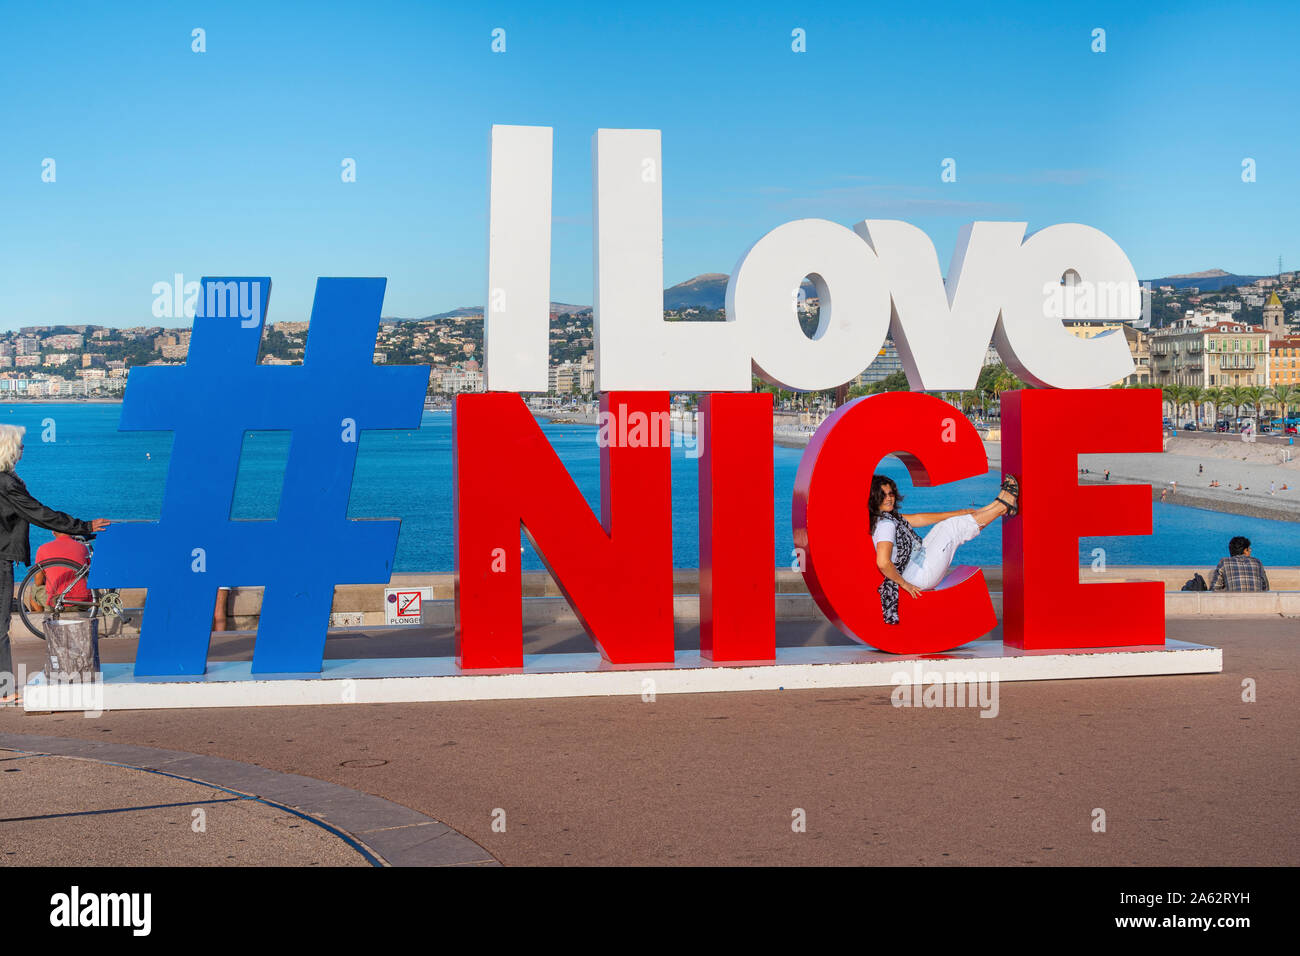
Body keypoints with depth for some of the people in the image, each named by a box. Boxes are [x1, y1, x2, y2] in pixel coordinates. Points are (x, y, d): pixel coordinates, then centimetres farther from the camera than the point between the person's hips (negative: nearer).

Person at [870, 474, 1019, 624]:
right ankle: (1003, 506, 10)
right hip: (920, 578, -10)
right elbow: (883, 563, -39)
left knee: (948, 523, 12)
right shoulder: (885, 524, -28)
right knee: (953, 528, -5)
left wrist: (960, 513, 3)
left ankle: (999, 504, 18)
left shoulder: (889, 515, 4)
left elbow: (918, 519, 6)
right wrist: (904, 584, -23)